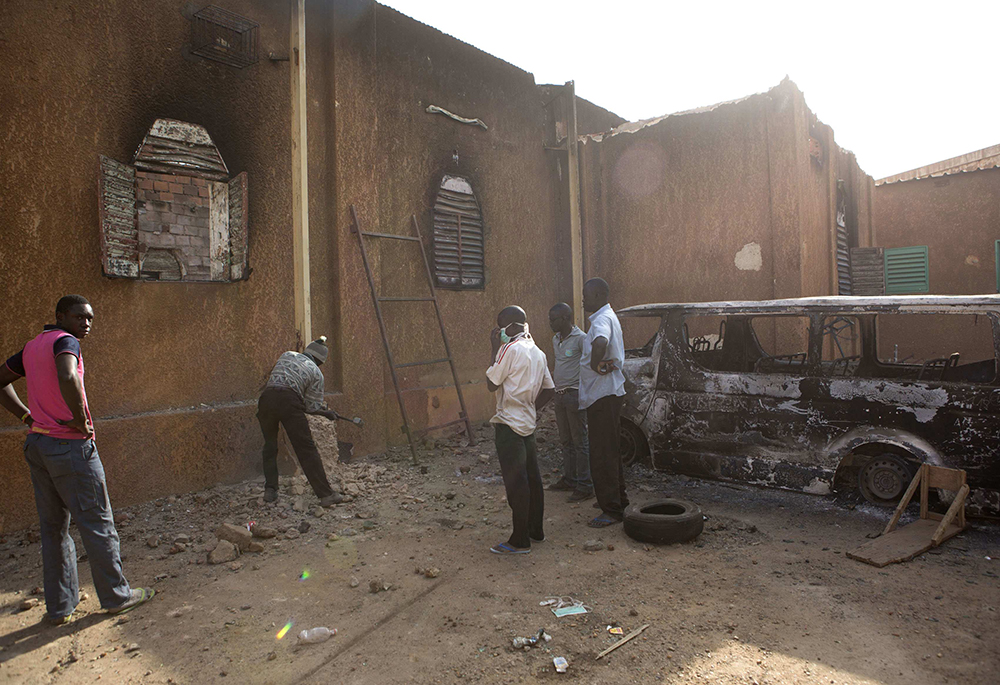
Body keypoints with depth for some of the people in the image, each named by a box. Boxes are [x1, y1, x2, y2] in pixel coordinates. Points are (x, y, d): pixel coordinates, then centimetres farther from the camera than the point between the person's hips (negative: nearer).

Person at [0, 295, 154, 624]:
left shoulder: (32, 346, 13)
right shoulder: (65, 341, -14)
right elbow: (67, 378, -34)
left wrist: (28, 417, 13)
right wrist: (81, 421, -21)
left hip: (37, 445, 9)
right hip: (70, 447, -8)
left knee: (53, 526, 15)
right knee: (97, 524, 4)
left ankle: (59, 606, 24)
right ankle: (116, 596, 15)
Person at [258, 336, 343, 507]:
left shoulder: (287, 355, 27)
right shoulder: (316, 372, 16)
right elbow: (312, 407, 12)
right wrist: (327, 412, 33)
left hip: (266, 398, 4)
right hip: (289, 400, -3)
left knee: (270, 445, 21)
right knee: (306, 448, -2)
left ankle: (270, 490, 19)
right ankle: (326, 494, -2)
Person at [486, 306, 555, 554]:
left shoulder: (511, 348, -14)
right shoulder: (537, 352, 13)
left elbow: (491, 384, -11)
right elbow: (549, 390, 15)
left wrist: (495, 350, -6)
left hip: (509, 424, -9)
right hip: (527, 424, 9)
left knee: (515, 482, -4)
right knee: (531, 478, 15)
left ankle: (520, 541, 2)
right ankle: (536, 530, 27)